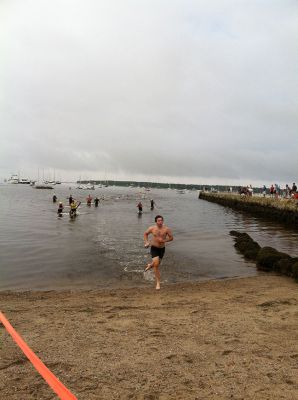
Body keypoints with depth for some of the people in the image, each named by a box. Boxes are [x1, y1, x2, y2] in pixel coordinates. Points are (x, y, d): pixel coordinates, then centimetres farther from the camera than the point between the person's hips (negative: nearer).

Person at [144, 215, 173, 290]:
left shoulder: (166, 229, -14)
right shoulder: (152, 228, -11)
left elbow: (171, 238, -6)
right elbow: (145, 234, 8)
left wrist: (164, 240, -22)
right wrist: (146, 242, -3)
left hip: (162, 249, 2)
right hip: (154, 248, -2)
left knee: (157, 264, 20)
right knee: (156, 264, -16)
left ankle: (150, 265, 59)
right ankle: (158, 282, -3)